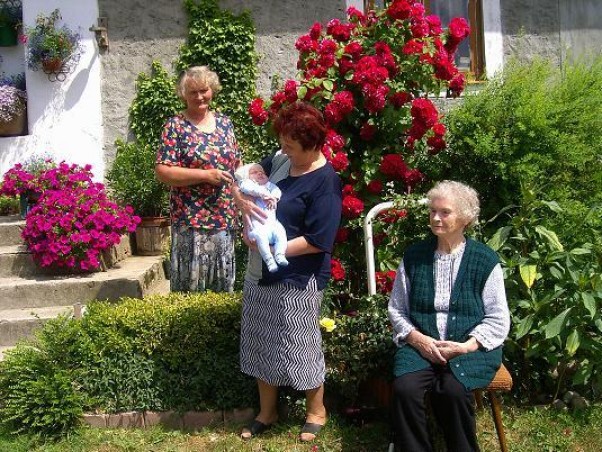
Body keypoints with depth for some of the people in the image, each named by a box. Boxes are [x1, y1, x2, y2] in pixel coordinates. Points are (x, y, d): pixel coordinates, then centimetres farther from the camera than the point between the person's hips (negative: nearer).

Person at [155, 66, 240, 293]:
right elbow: (162, 171, -12)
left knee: (223, 284, 12)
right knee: (191, 283, 0)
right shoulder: (175, 126, -4)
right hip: (191, 220, -5)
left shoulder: (224, 122, 10)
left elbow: (237, 164, 18)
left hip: (225, 217, 5)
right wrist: (206, 175, -18)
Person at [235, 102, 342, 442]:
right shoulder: (280, 161, 3)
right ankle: (267, 412, 33)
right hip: (260, 273, 8)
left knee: (301, 346, 6)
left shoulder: (325, 182, -18)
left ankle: (317, 412, 30)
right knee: (261, 343, 16)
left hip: (297, 281, -7)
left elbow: (317, 241, -22)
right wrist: (244, 201, -7)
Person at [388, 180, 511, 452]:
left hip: (470, 348, -2)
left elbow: (498, 320, 1)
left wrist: (466, 346, -13)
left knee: (453, 390, -31)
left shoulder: (486, 261, 2)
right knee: (404, 388, -27)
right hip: (421, 344, 2)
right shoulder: (414, 256, 9)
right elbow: (396, 309, 12)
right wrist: (417, 338, -6)